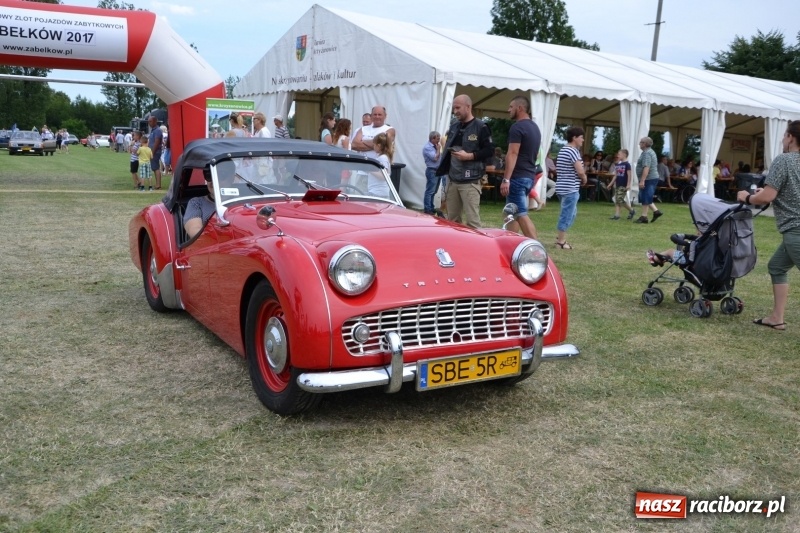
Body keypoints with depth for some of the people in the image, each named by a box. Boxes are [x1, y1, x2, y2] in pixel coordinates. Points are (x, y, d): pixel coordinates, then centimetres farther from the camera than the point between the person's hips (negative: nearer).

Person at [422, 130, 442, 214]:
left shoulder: (435, 146, 14)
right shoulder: (427, 147, -11)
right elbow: (435, 158, -17)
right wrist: (438, 149, -7)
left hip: (437, 170, 9)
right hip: (432, 171, -9)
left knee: (434, 191, 12)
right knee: (430, 191, -7)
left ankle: (431, 207, 19)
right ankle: (427, 209, -4)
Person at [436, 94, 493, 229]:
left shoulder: (480, 127, -5)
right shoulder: (454, 127, 16)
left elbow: (489, 150, -9)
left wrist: (469, 156, -19)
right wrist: (444, 169, 13)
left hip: (470, 182, -7)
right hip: (452, 180, 7)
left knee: (472, 220, -9)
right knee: (452, 219, 11)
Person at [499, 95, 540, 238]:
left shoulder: (517, 127, -13)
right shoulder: (535, 127, 17)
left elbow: (512, 154, -20)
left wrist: (506, 179, -23)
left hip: (518, 177, -10)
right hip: (530, 176, 10)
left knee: (521, 214, -9)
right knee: (513, 213, 16)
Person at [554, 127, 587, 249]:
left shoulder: (562, 150, 15)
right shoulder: (573, 151, -14)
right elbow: (580, 171, -21)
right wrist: (584, 179, 1)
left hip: (563, 187, 10)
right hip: (570, 188, -10)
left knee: (571, 213, 19)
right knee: (567, 214, -3)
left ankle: (561, 237, 21)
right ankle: (561, 241, 2)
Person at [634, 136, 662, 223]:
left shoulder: (646, 153, -16)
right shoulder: (650, 152, 19)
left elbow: (646, 168, -26)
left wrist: (642, 181, -29)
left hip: (648, 179, -11)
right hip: (652, 178, 11)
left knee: (645, 198, -4)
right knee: (646, 198, 16)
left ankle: (644, 217, 0)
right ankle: (656, 211, 13)